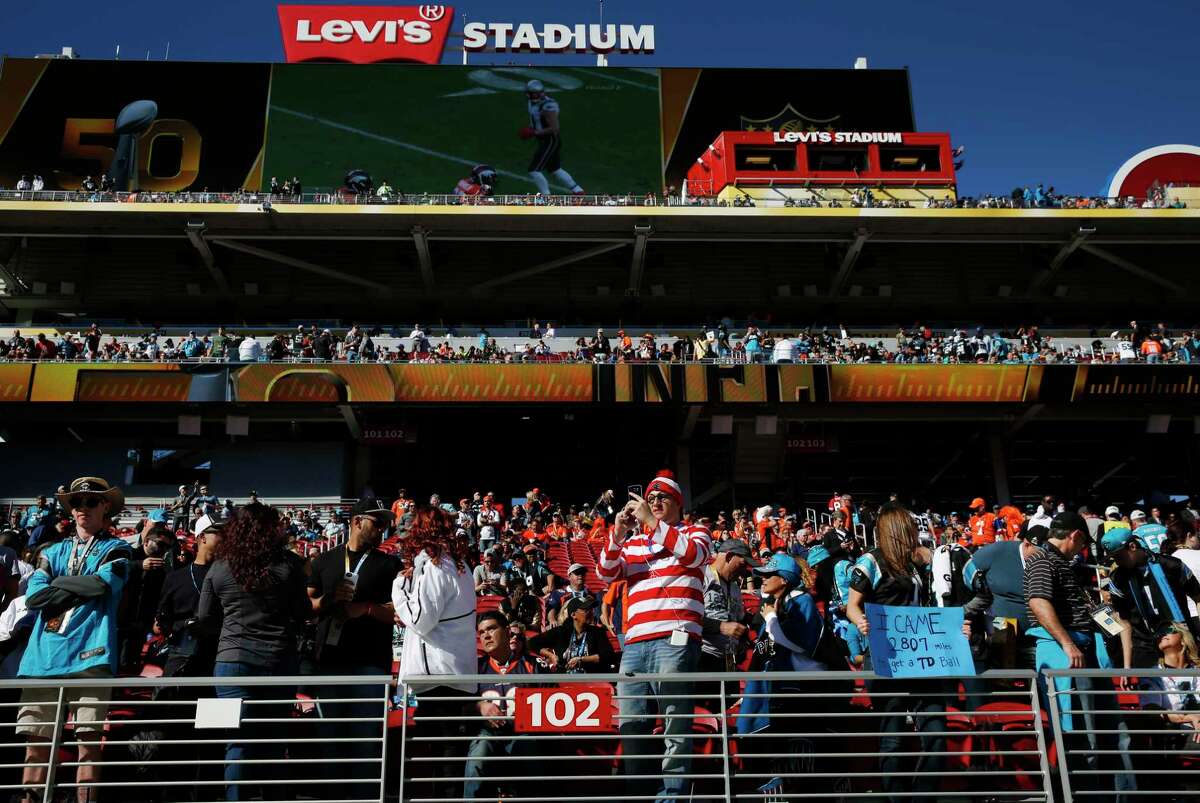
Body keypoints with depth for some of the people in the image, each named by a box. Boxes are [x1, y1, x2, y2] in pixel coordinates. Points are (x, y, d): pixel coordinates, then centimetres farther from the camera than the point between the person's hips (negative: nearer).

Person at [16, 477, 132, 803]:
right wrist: (82, 589, -3)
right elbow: (33, 596, 7)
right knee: (36, 742, 2)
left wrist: (58, 583, 4)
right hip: (45, 653, 4)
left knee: (89, 740, -6)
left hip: (90, 652, -4)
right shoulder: (54, 551, 23)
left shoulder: (116, 549, 11)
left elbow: (102, 584, -9)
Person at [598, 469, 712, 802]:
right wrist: (618, 533, -2)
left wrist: (652, 522, -10)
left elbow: (693, 554, -9)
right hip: (635, 643, 5)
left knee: (675, 725, -9)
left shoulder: (695, 533, 14)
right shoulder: (632, 542, 25)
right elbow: (607, 573, 12)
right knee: (630, 723, 3)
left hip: (675, 640, -5)